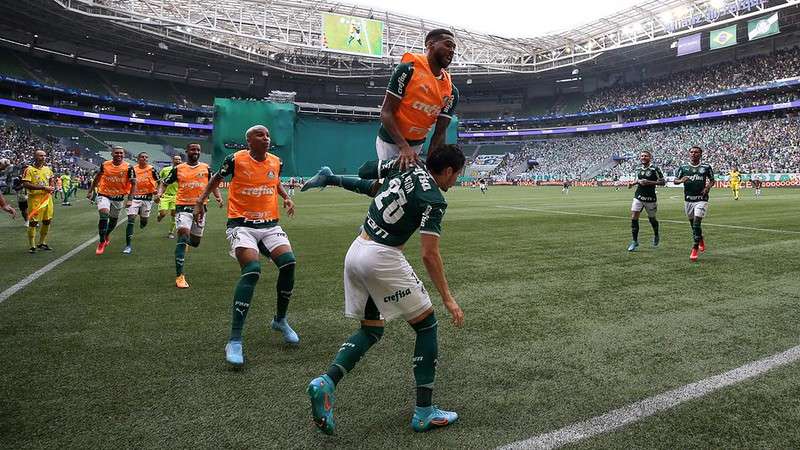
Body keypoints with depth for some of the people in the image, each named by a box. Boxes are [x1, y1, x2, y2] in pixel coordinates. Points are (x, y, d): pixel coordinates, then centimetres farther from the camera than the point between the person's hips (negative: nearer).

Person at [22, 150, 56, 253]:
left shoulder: (48, 169, 12)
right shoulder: (29, 169, -8)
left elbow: (52, 180, 27)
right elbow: (26, 184, -16)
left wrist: (52, 187, 4)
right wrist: (43, 188, -20)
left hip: (47, 198, 6)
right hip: (35, 199, -6)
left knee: (47, 221, 11)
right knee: (33, 222, -3)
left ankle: (42, 243, 25)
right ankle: (32, 246, 4)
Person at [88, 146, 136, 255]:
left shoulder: (128, 167, -11)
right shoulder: (105, 165, -5)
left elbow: (133, 184, -8)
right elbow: (97, 177, 12)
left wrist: (130, 199, -15)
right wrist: (90, 191, 16)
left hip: (118, 197, 1)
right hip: (104, 195, -1)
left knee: (114, 219, 17)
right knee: (104, 215, -22)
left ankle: (107, 235, 48)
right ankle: (102, 242, -11)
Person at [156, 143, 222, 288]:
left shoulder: (206, 168, 7)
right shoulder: (178, 168, 4)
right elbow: (165, 183, 10)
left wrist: (218, 197, -3)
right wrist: (159, 194, -9)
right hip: (183, 206, -3)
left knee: (195, 242, 13)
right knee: (183, 237, -19)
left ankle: (184, 242, 53)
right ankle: (179, 276, -17)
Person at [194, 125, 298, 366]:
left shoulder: (276, 162, 6)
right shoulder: (236, 159, -6)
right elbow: (217, 178, 13)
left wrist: (286, 198, 11)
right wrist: (200, 201, 7)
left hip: (270, 224, 5)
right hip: (241, 224, -5)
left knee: (289, 263, -16)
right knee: (252, 270, -26)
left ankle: (280, 319, 11)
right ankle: (234, 341, -20)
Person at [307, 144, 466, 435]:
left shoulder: (406, 167, 9)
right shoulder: (433, 199, -11)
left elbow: (364, 171, 23)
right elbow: (429, 255, -15)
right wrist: (448, 299, -9)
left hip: (356, 251, 8)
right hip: (382, 258, -8)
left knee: (371, 330, 19)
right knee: (427, 324, 6)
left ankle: (325, 383, -1)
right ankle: (424, 413, 9)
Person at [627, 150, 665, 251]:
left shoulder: (655, 169, -7)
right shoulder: (638, 170, 8)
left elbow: (663, 182, -6)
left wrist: (649, 182, -17)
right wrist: (632, 183, 5)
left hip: (650, 198, -3)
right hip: (638, 197, 4)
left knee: (652, 218, 12)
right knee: (634, 217, -9)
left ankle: (656, 236, 41)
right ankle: (634, 241, -3)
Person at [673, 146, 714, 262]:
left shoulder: (706, 167, 2)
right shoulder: (683, 168, 5)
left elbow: (712, 180, 13)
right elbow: (675, 181, 6)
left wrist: (708, 187, -8)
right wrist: (681, 180, -16)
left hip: (701, 199, -3)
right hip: (689, 200, 3)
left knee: (697, 223, -14)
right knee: (692, 223, 12)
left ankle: (695, 248, -8)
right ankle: (700, 239, 41)